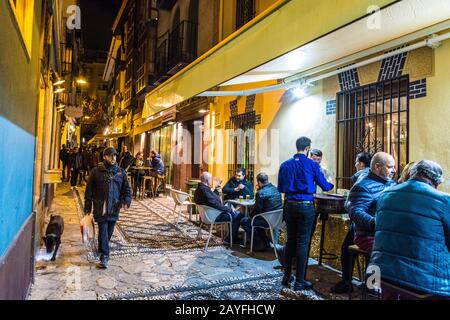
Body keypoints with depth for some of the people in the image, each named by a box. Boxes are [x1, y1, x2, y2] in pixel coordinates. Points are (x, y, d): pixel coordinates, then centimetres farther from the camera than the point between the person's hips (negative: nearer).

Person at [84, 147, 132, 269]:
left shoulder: (120, 172, 6)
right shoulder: (96, 171, -2)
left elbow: (126, 188, 9)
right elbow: (89, 190, 0)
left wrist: (126, 200, -9)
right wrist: (87, 207, 0)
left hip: (114, 208, 3)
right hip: (100, 207, -3)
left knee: (109, 231, 13)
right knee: (103, 231, -6)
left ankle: (103, 248, 38)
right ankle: (104, 257, -2)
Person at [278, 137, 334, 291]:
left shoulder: (285, 165, 2)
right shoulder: (312, 165, -6)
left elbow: (280, 188, 5)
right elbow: (325, 186, 0)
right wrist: (331, 185, 23)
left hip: (290, 206, 4)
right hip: (306, 207, -3)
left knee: (290, 240, 14)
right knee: (302, 243, 3)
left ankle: (287, 277, 24)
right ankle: (299, 281, 10)